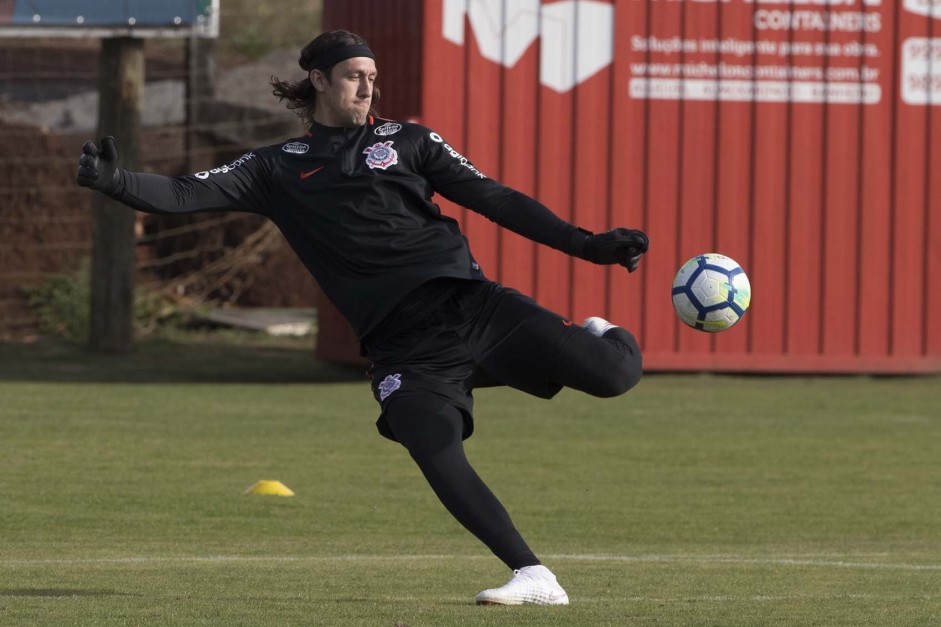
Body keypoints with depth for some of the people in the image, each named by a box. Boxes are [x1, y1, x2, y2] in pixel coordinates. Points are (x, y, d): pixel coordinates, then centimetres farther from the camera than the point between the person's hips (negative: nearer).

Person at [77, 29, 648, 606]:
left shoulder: (407, 142, 16)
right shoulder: (280, 169, 15)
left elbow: (493, 199, 10)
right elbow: (190, 195, 6)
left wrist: (586, 245, 1)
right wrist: (116, 183, -13)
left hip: (469, 302, 0)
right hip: (404, 346, 0)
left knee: (616, 373, -16)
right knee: (440, 463, -25)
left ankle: (598, 339, 21)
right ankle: (533, 579, -15)